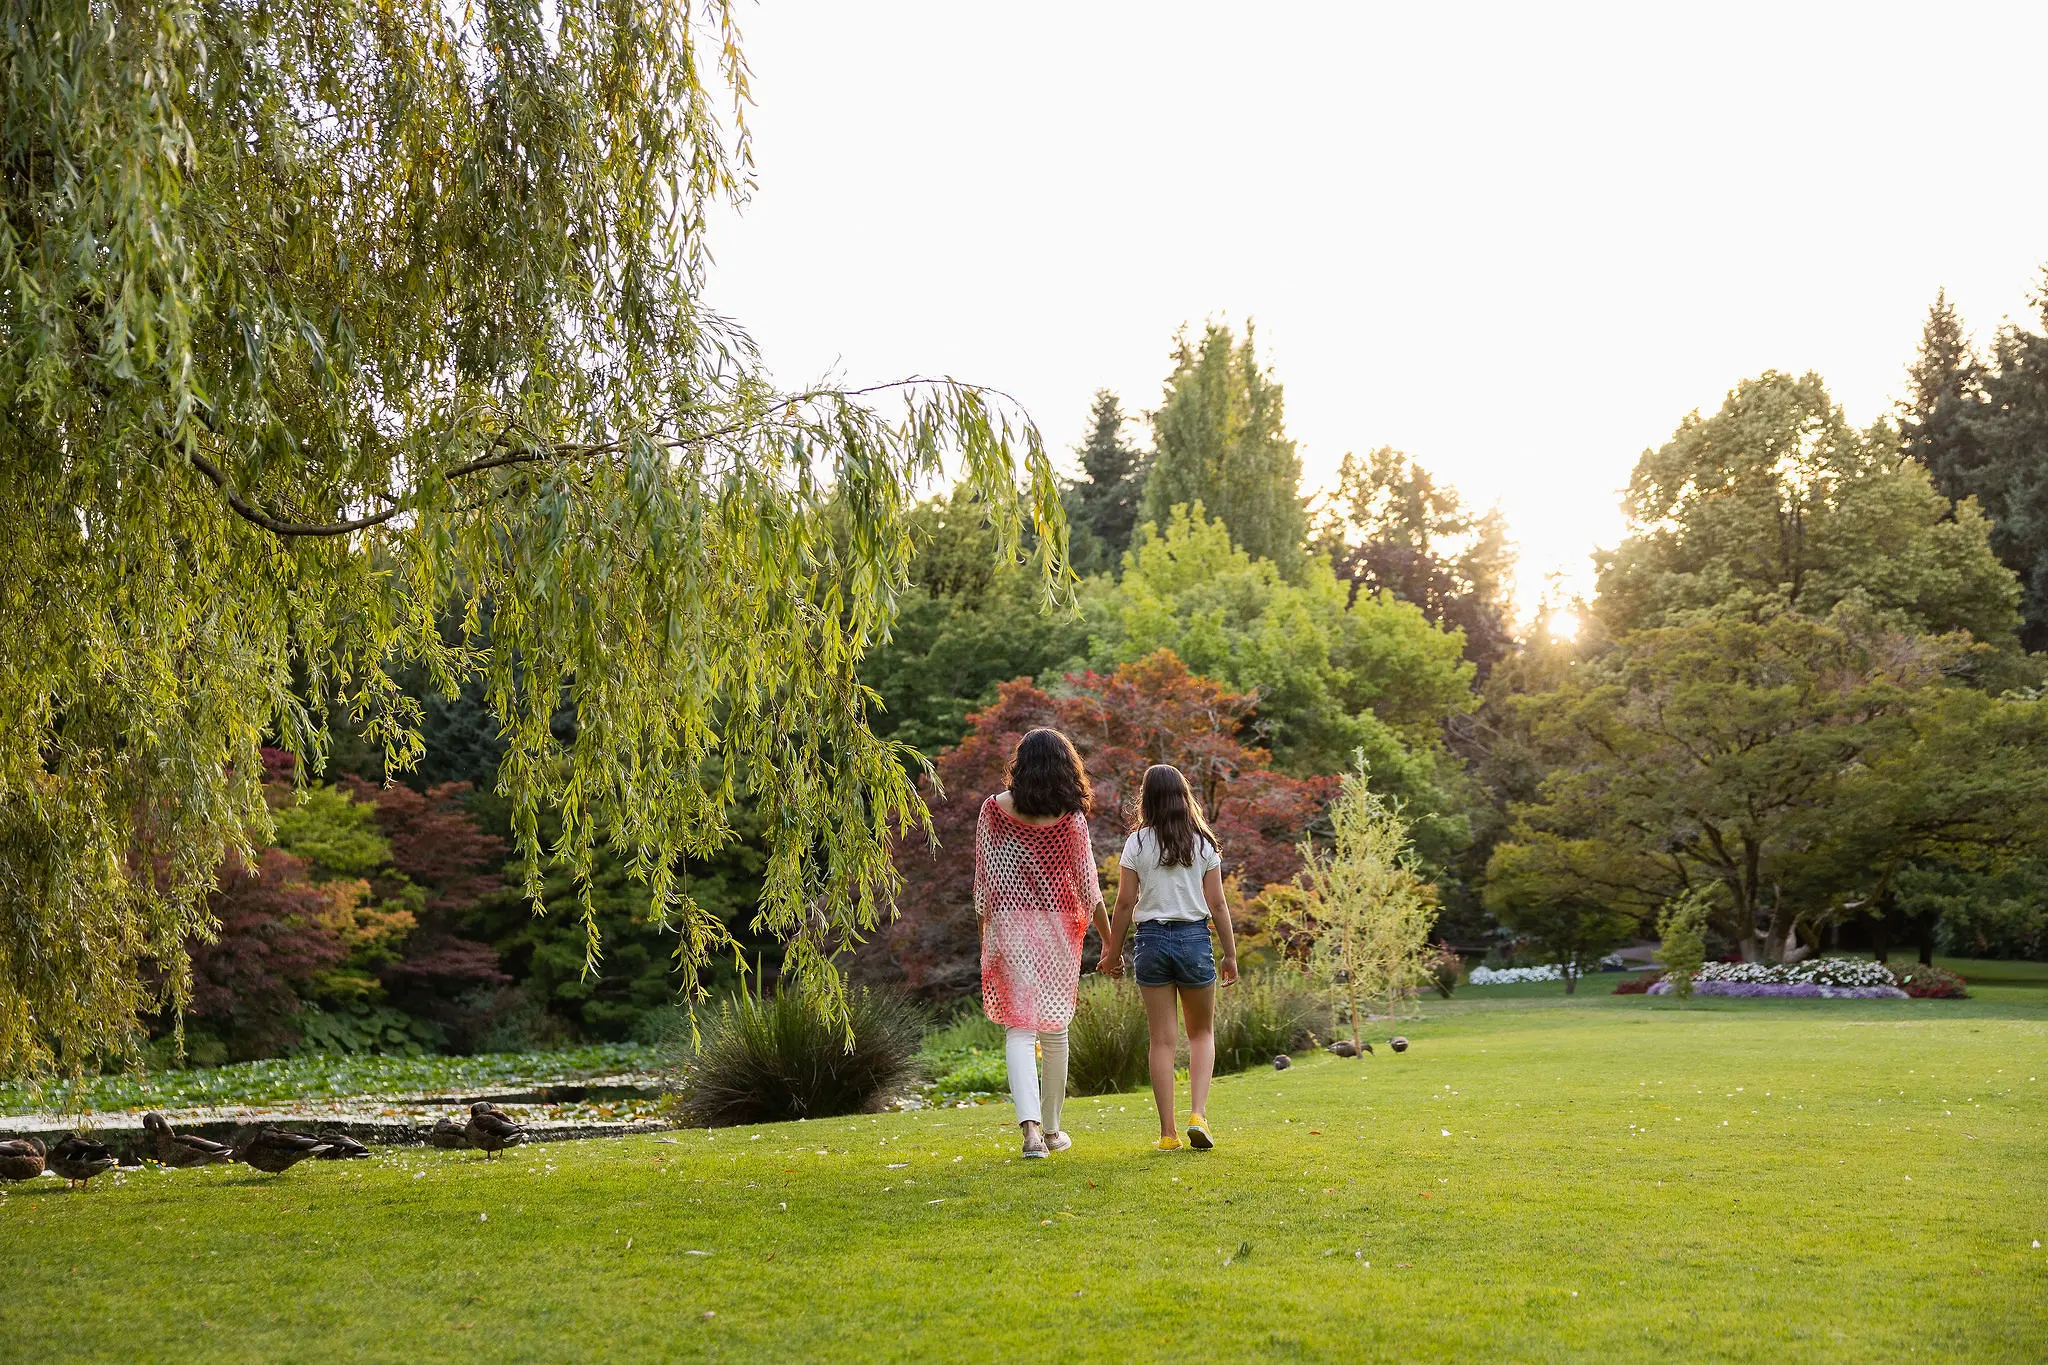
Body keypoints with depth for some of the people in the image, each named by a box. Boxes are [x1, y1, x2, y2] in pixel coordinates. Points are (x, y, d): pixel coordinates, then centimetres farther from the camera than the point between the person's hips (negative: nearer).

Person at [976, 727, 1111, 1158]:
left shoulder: (994, 809, -3)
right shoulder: (1071, 818, -5)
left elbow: (984, 877, 0)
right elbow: (1087, 885, -2)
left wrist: (984, 937, 9)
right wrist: (1109, 938, 8)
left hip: (1008, 923, 0)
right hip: (1057, 927, 0)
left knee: (1019, 1027, -1)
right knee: (1055, 1027, 13)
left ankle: (1030, 1124, -19)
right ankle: (1052, 1128, 23)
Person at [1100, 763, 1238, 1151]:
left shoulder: (1137, 843, -2)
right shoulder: (1203, 843, 0)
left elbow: (1125, 903, -2)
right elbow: (1217, 905, 0)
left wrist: (1113, 951, 9)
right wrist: (1230, 954, 8)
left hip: (1152, 938, 0)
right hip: (1195, 937, 0)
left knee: (1162, 1039, 5)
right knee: (1202, 1034, 15)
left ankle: (1167, 1132, 5)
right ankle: (1197, 1114, -3)